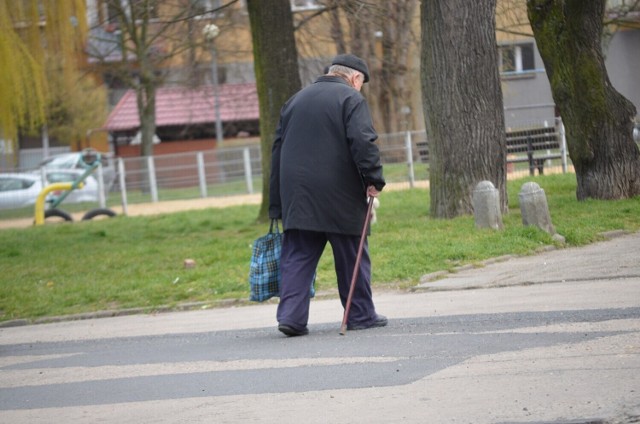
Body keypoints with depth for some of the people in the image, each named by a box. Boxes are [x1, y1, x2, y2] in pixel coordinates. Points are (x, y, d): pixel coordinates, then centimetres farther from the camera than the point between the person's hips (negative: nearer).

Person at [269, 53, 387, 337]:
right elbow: (363, 142, -17)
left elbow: (278, 149, 20)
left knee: (297, 257, 2)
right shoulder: (351, 99, -2)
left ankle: (291, 315, -10)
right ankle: (361, 315, 14)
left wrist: (277, 204, 21)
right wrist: (373, 180, -10)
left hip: (296, 195, 5)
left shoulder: (296, 100, 19)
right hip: (339, 197, -5)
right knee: (351, 256, 6)